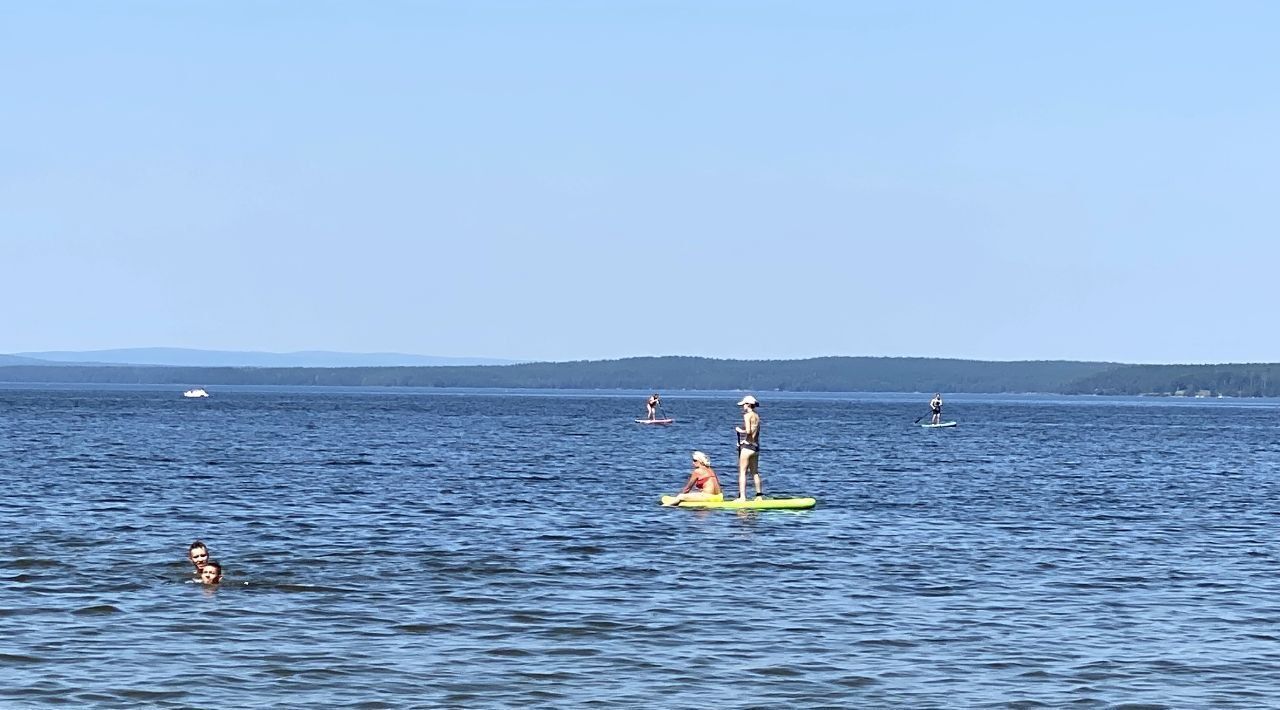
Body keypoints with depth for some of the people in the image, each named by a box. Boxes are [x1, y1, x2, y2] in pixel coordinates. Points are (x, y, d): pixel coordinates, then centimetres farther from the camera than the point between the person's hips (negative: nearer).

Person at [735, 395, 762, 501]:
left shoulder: (747, 415, -10)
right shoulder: (757, 416, 13)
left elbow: (748, 431, -20)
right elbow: (756, 432, 12)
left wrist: (739, 430, -3)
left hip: (747, 446, -8)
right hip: (756, 446, 8)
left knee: (742, 472, -7)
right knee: (755, 472, 17)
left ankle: (742, 496, -14)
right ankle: (759, 495, 20)